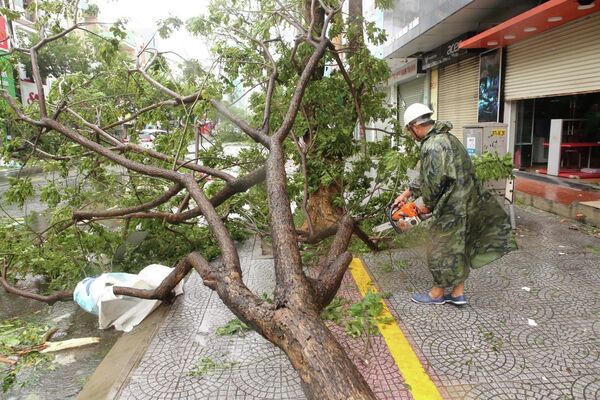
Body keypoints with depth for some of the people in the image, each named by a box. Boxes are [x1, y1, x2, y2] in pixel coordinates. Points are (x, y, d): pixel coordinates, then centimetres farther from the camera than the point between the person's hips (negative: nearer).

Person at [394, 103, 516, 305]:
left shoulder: (432, 146, -21)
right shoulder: (445, 137, 13)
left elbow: (433, 182, -21)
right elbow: (425, 176, 20)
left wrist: (428, 205, -2)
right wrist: (407, 193, 22)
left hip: (451, 207, -9)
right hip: (466, 203, 9)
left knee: (442, 248, 6)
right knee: (458, 247, 17)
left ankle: (437, 293, 24)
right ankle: (457, 293, 28)